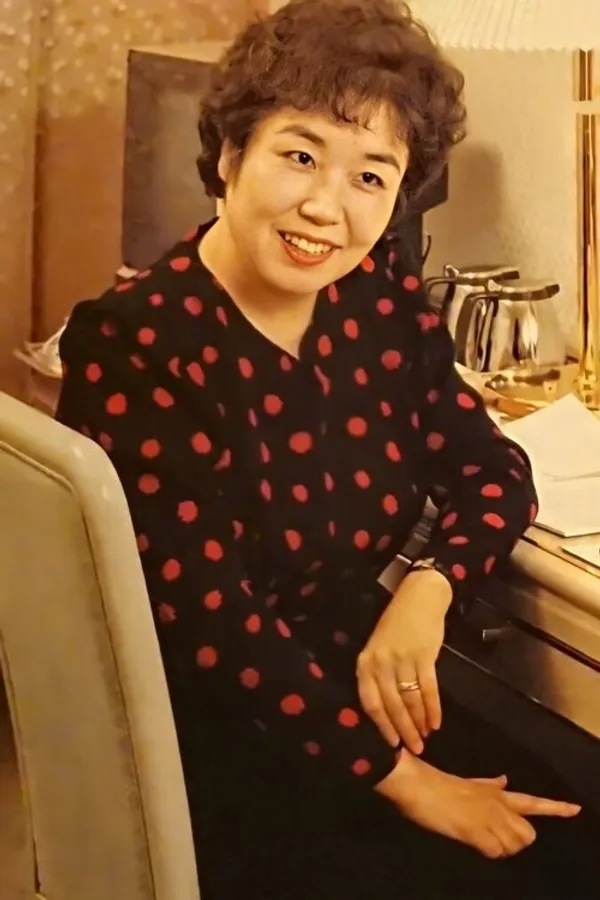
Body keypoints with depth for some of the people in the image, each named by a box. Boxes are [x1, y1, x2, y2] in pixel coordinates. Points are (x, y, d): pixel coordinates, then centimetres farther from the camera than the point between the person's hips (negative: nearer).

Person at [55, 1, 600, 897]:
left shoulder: (379, 290, -2)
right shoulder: (135, 346, -20)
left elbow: (491, 468, 5)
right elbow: (210, 622, -21)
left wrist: (428, 590, -15)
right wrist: (401, 779, -17)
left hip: (358, 693, 6)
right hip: (211, 757, -6)